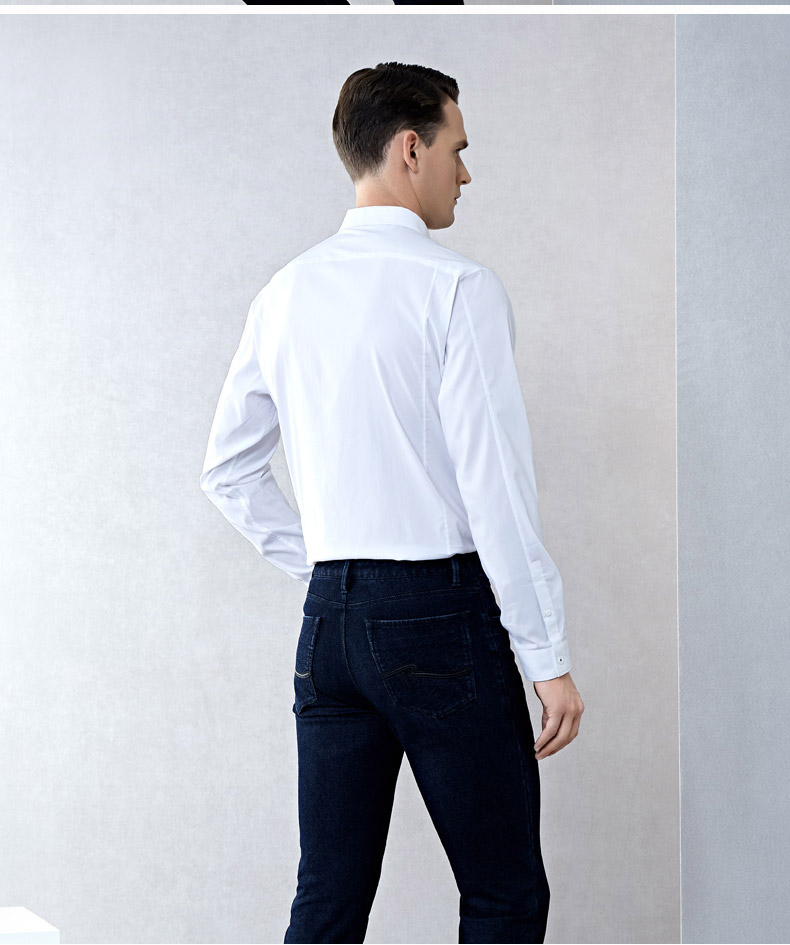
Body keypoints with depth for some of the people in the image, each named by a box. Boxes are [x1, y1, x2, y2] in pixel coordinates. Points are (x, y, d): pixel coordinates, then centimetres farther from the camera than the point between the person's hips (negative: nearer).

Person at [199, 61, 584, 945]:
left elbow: (228, 469, 18)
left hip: (330, 616, 6)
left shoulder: (285, 294, 10)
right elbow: (496, 482, -14)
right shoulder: (457, 286, -9)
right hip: (445, 612, -6)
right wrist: (548, 657, -10)